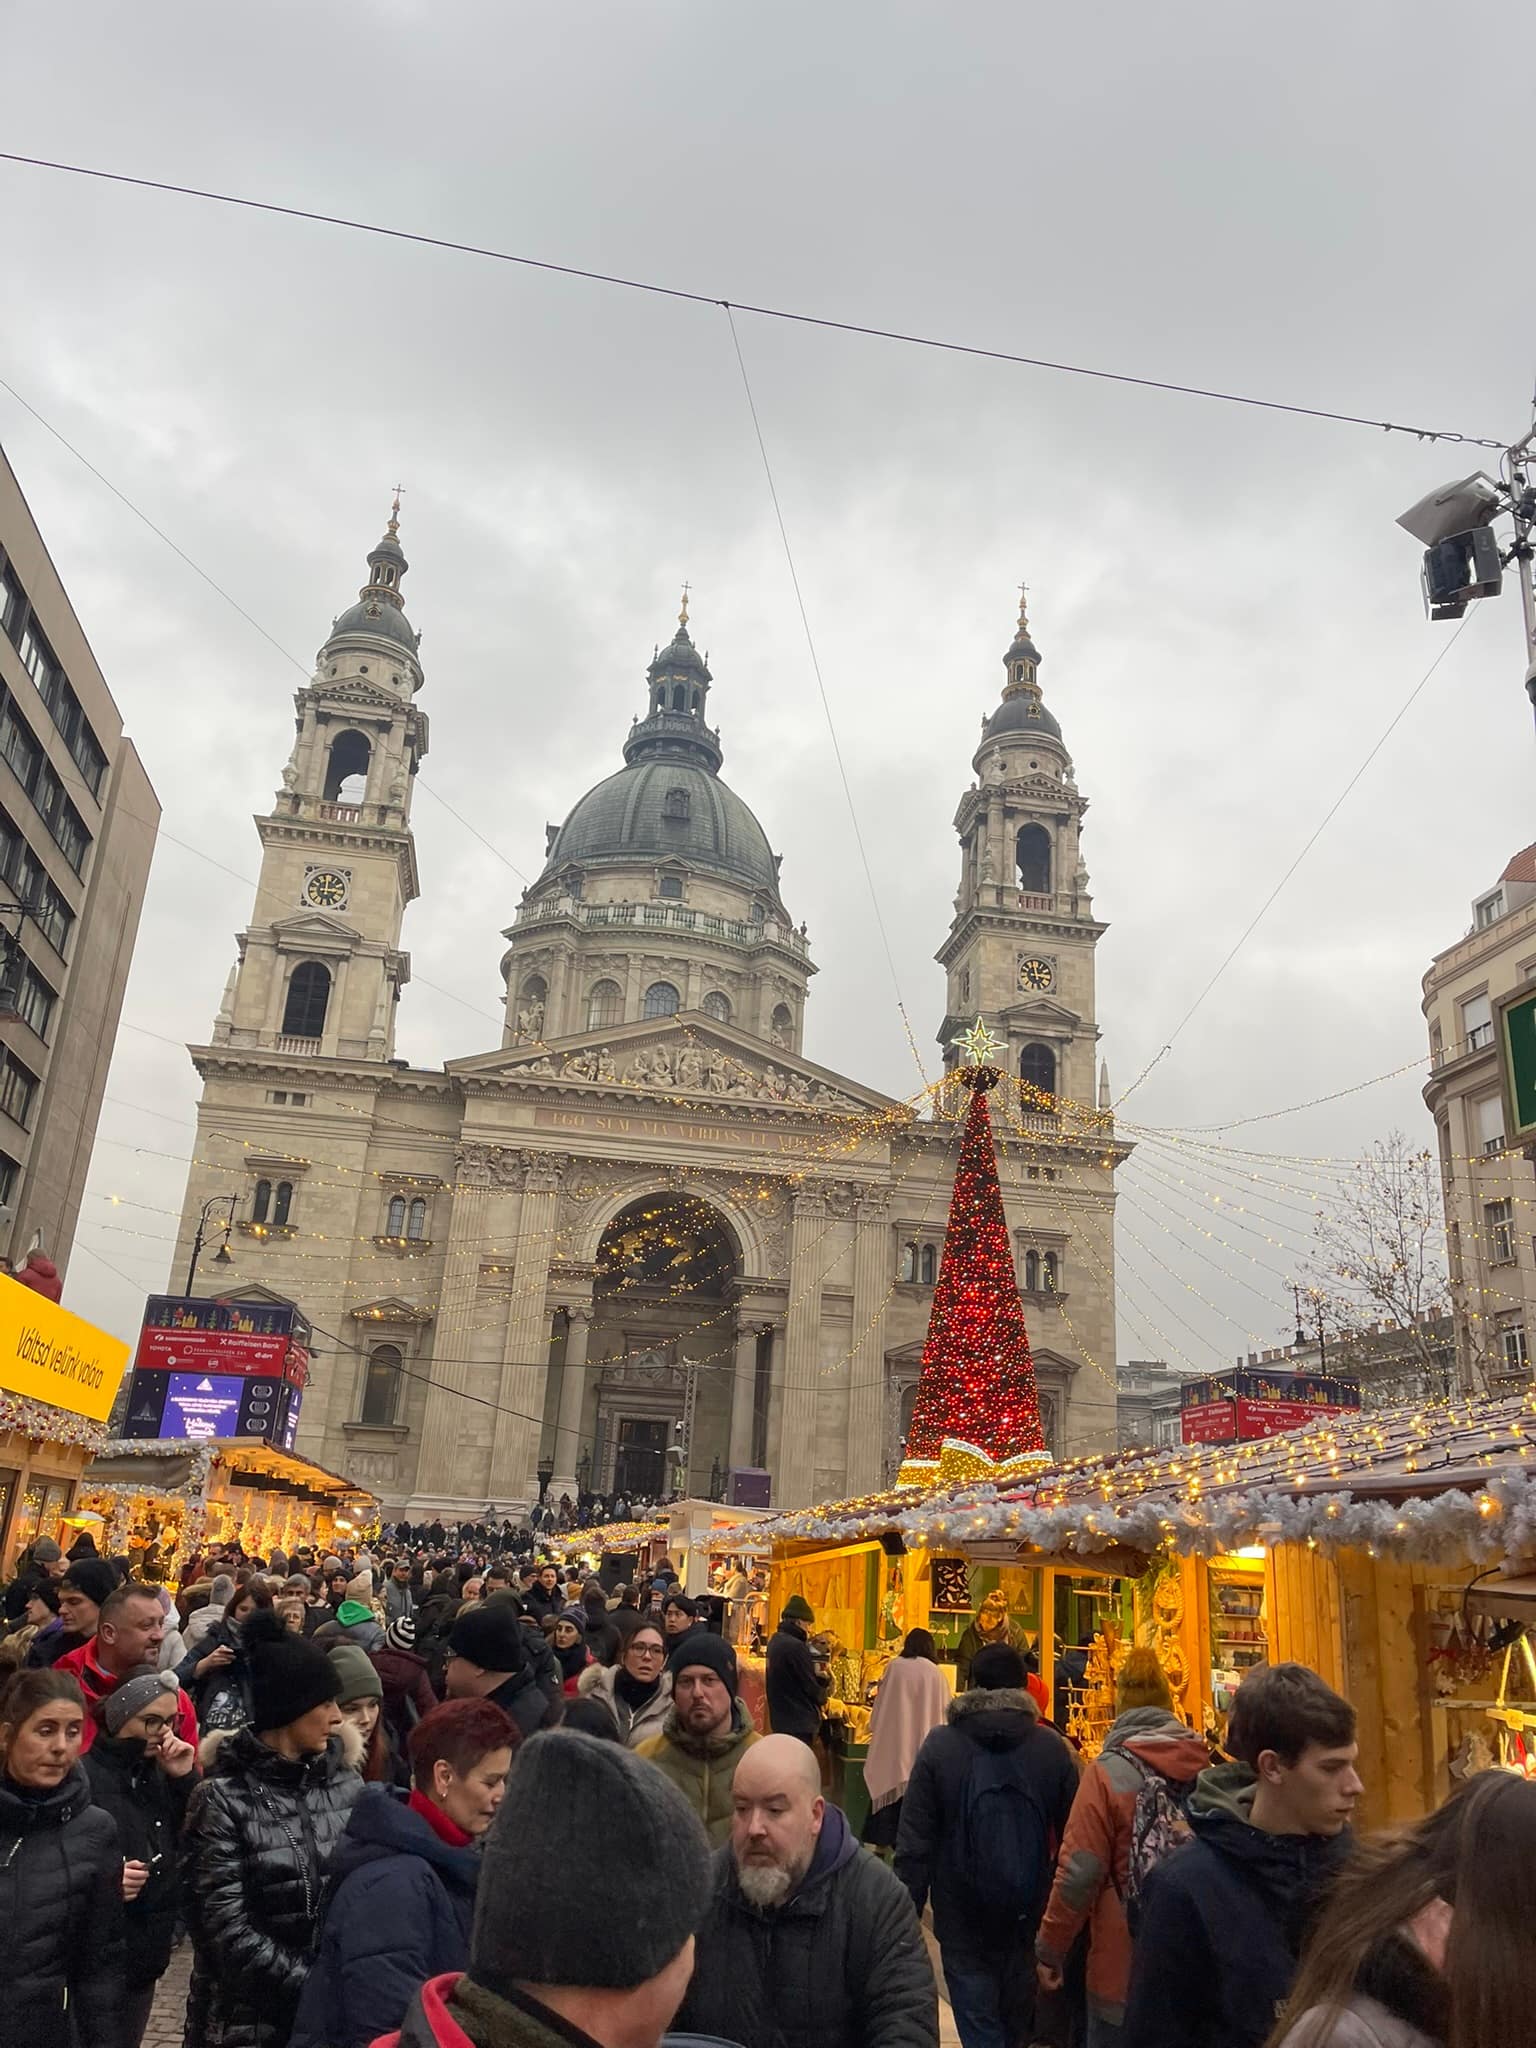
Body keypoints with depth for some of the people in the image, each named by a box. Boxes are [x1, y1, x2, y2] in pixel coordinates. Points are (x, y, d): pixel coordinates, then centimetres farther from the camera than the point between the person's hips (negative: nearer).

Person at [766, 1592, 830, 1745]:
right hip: (799, 1721, -9)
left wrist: (816, 1675, 3)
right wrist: (822, 1698, 5)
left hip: (780, 1719, 9)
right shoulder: (796, 1646, -21)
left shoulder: (775, 1641, 8)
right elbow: (809, 1686, -13)